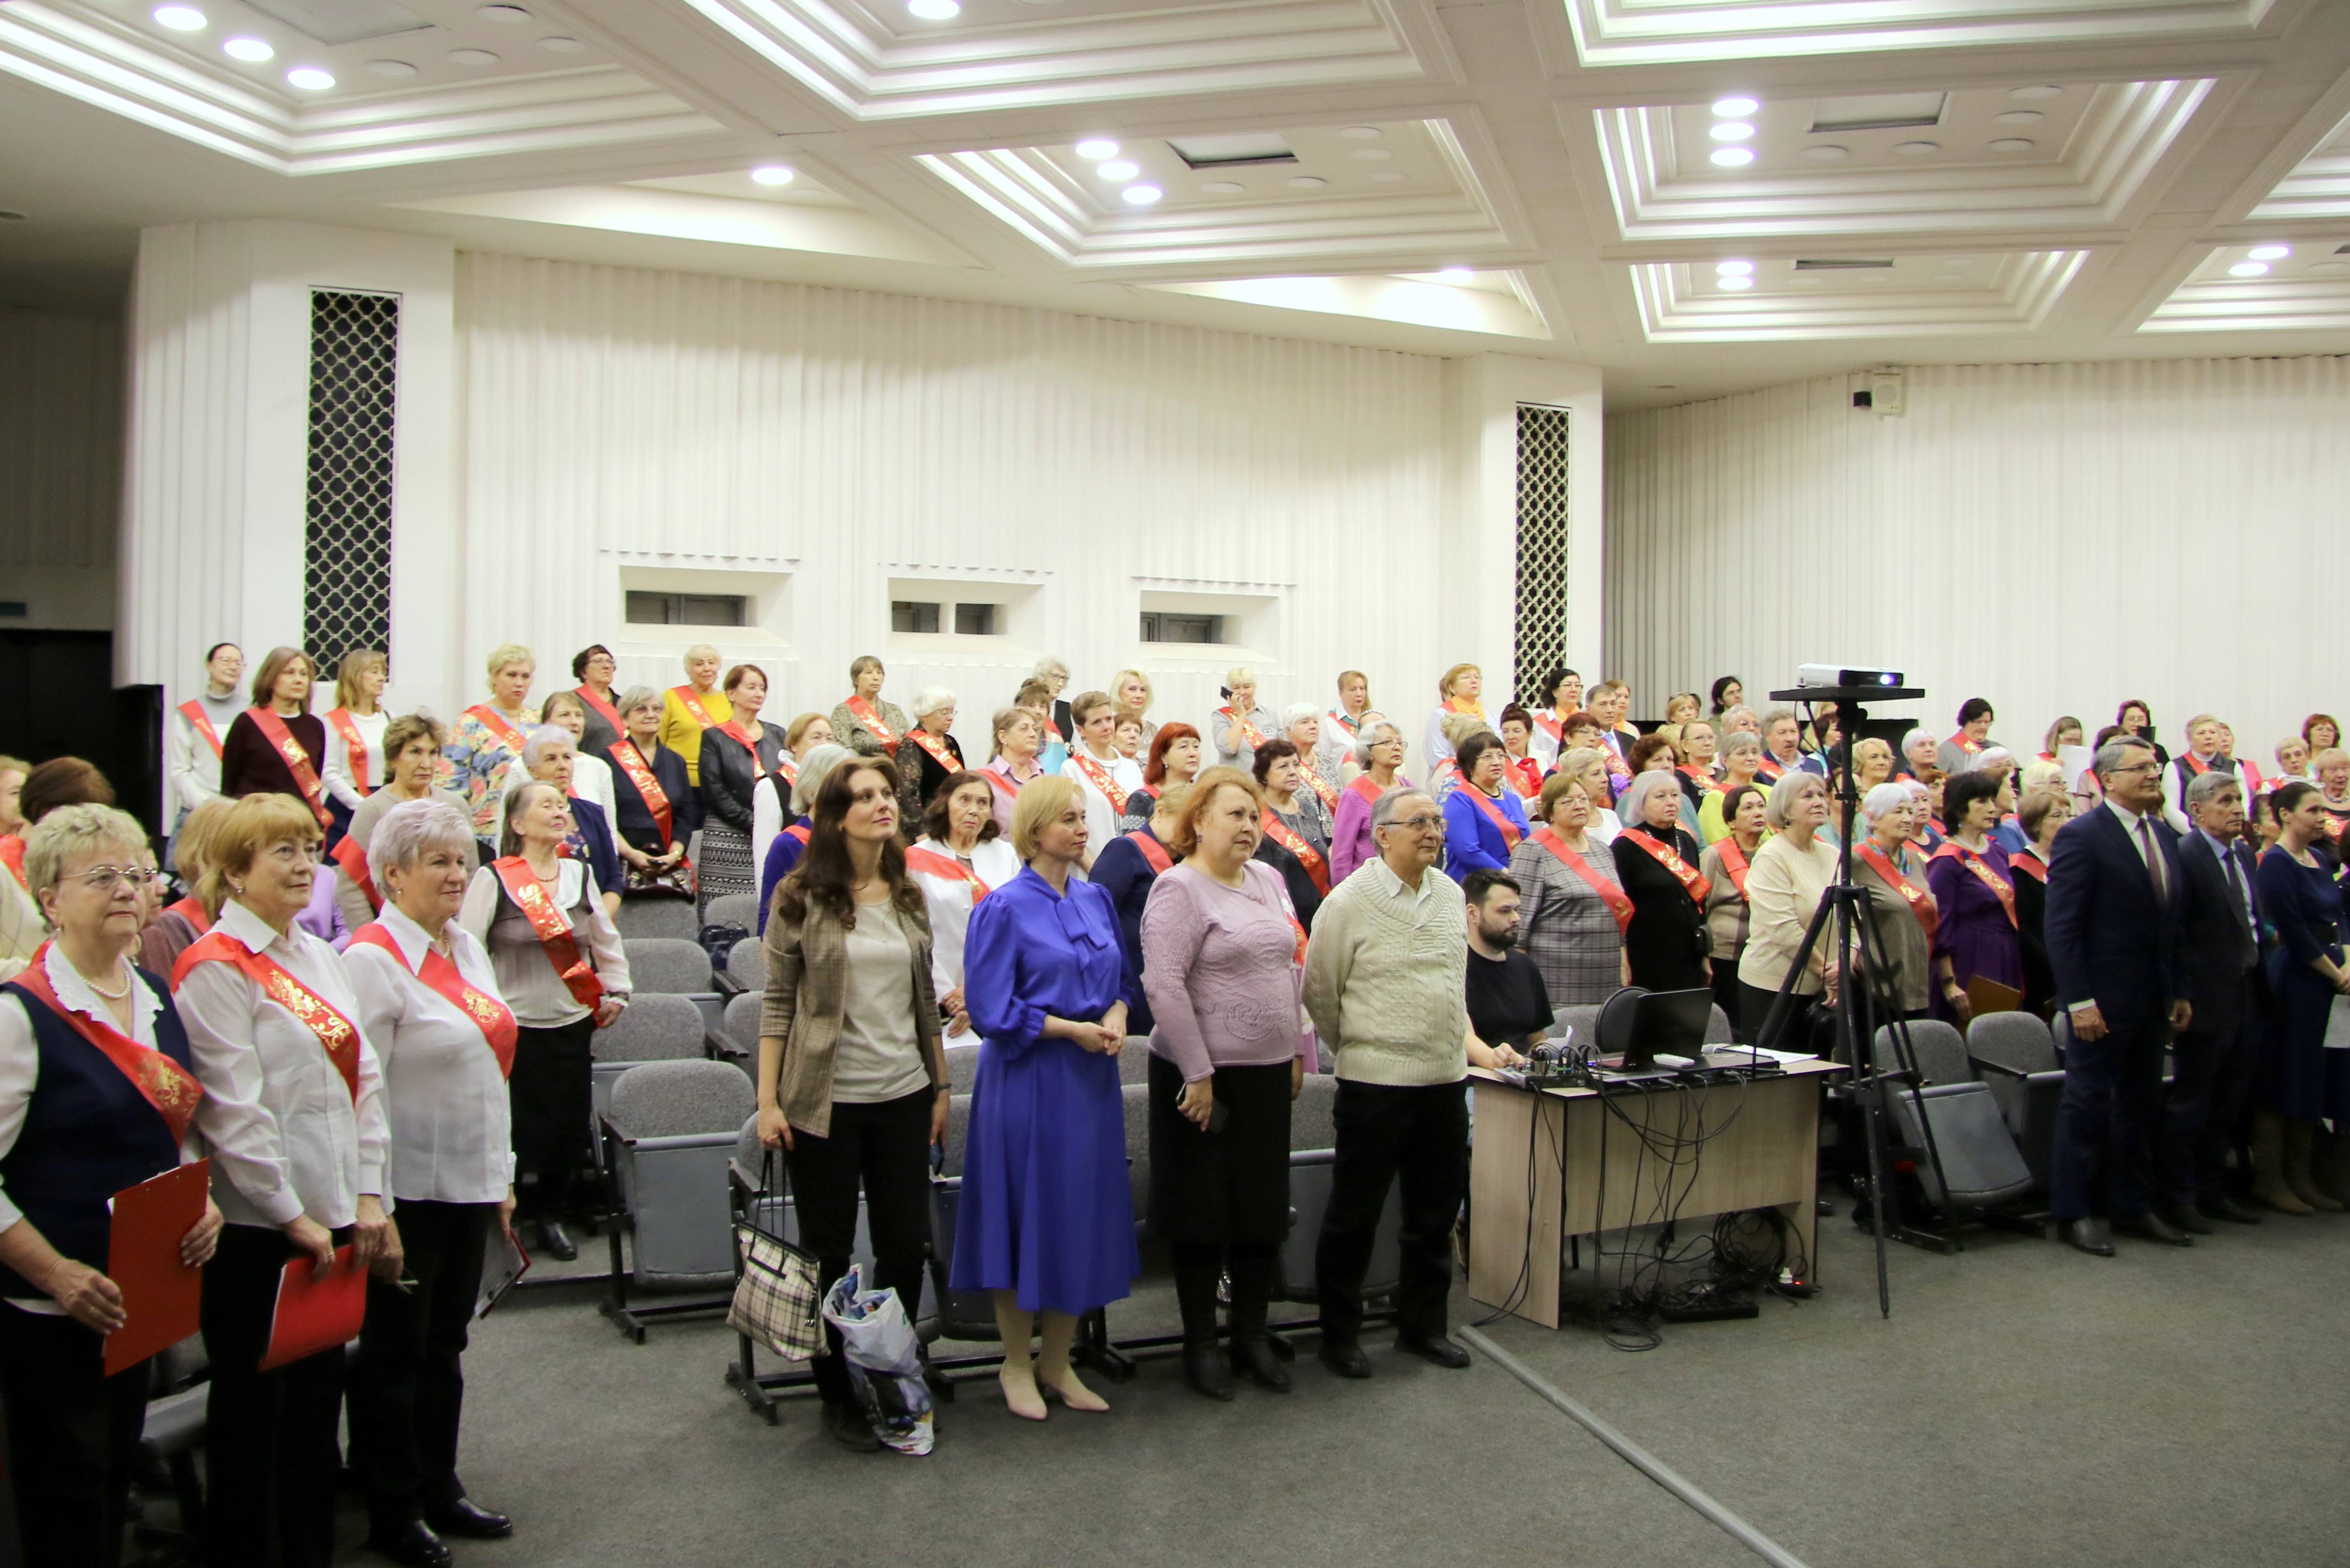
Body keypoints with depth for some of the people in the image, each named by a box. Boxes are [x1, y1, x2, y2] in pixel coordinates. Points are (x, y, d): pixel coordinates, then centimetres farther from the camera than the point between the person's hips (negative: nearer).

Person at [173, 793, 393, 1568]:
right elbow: (234, 1110, -16)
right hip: (255, 1226, -7)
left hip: (330, 1219, 7)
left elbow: (363, 1077, 10)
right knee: (252, 1404, 6)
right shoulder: (215, 968, -11)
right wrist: (292, 1216, -15)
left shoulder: (321, 958, 12)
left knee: (320, 1393, 15)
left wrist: (367, 1196, 3)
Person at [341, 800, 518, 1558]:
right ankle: (394, 1513, 21)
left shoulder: (467, 948, 10)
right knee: (395, 1353, 8)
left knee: (445, 1345, 18)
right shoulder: (372, 959, -14)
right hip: (410, 1190, -7)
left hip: (469, 1183, 7)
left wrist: (503, 1177, 16)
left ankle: (440, 1488, 31)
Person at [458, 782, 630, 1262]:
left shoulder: (580, 875, 8)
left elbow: (606, 941, 18)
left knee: (568, 1125, 11)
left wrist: (616, 993, 12)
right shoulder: (493, 879, -8)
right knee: (510, 1128, -2)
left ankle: (552, 1215, 29)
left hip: (571, 1024, 5)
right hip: (514, 1028, -5)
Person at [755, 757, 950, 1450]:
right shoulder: (801, 897, -6)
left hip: (904, 1098, 4)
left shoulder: (909, 897, 7)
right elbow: (777, 1003, -5)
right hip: (825, 1100, -4)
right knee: (829, 1252, 7)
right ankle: (838, 1394, 23)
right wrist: (768, 1101, -9)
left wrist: (941, 1088, 11)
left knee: (907, 1245, 7)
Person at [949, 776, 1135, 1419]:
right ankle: (1017, 1363, 21)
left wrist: (1115, 1017, -5)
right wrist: (1072, 1028, -15)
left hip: (1091, 1079, 6)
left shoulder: (1095, 900, 8)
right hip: (1027, 1081, -6)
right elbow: (991, 1009, -12)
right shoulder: (1005, 907, -10)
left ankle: (1058, 1361, 25)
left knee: (1085, 1215, 11)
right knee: (1026, 1215, 3)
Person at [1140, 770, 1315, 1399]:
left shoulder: (1267, 880, 11)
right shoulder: (1179, 889, -12)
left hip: (1269, 1071, 7)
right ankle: (1200, 1344, 18)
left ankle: (1253, 1336, 26)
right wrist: (1198, 1075, -18)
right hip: (1205, 1074, -7)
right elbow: (1164, 985, -18)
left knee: (1265, 1207, 12)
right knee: (1205, 1210, 4)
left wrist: (1298, 1050, 13)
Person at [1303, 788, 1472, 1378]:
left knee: (1435, 1214, 14)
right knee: (1355, 1214, 4)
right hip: (1375, 1081, -6)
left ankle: (1423, 1325, 29)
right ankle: (1339, 1334, 18)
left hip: (1445, 1076, 6)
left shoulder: (1451, 895, 9)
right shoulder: (1350, 900, -10)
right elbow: (1319, 992, -3)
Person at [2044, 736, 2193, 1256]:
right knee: (2088, 1104, 2)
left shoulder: (2164, 834, 12)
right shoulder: (2082, 836, -12)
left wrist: (2178, 992, 12)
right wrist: (2078, 999, -19)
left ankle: (2132, 1204, 25)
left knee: (2140, 1105, 14)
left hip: (2153, 998, 7)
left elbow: (2169, 921, 16)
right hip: (2103, 998, -7)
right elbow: (2061, 926, -15)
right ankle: (2078, 1212, 11)